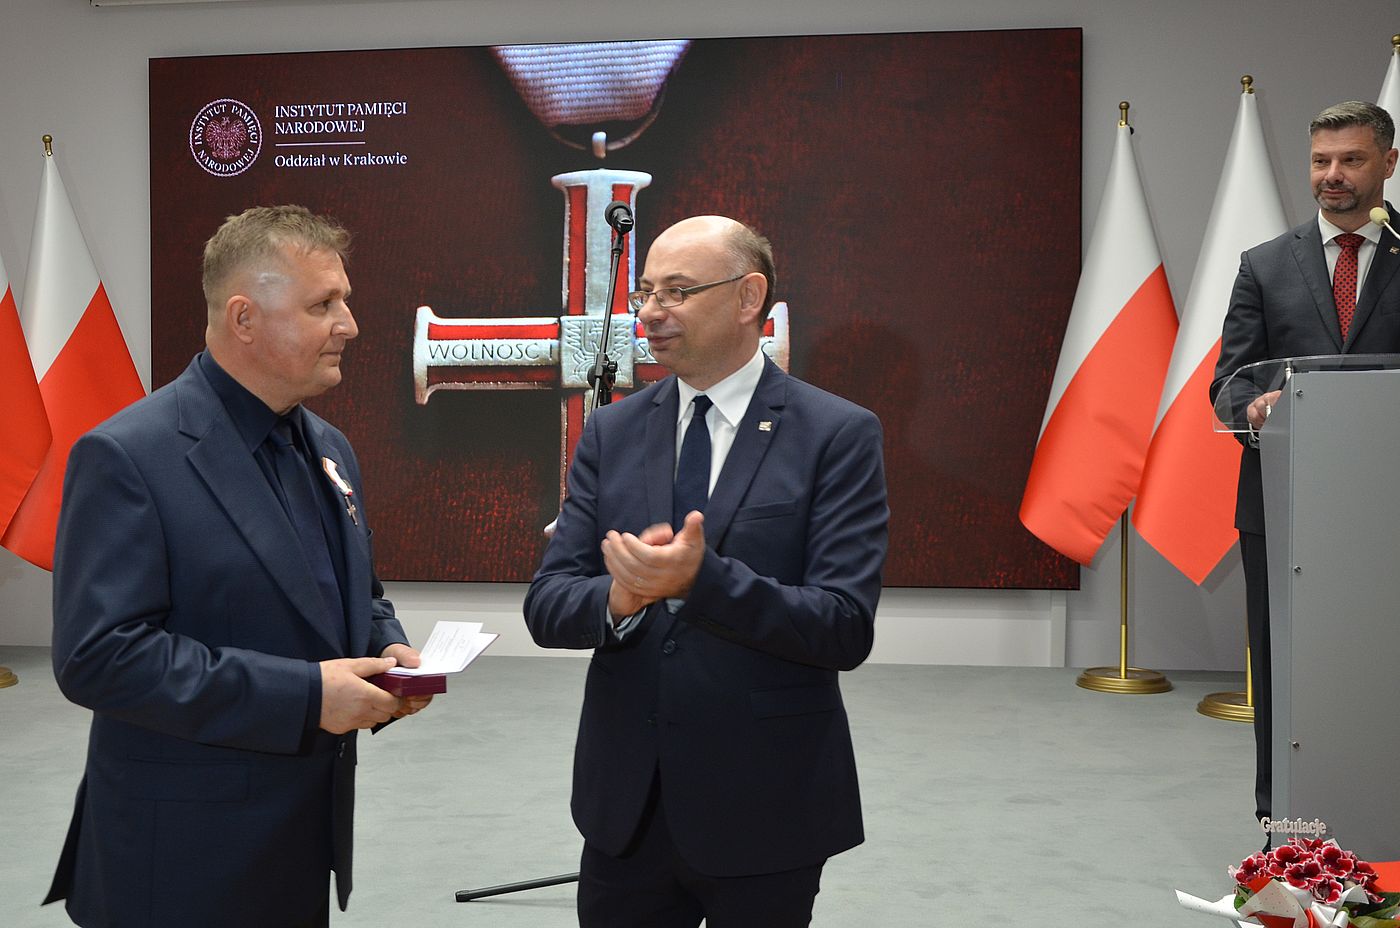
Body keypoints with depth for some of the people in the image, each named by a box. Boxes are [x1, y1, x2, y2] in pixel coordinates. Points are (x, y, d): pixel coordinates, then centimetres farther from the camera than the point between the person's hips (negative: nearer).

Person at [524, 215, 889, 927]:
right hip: (625, 807, 4)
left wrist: (703, 578, -29)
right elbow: (546, 607, 1)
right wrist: (619, 597, -22)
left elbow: (847, 629, -15)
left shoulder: (838, 434, -8)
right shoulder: (611, 432, 4)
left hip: (762, 810, -3)